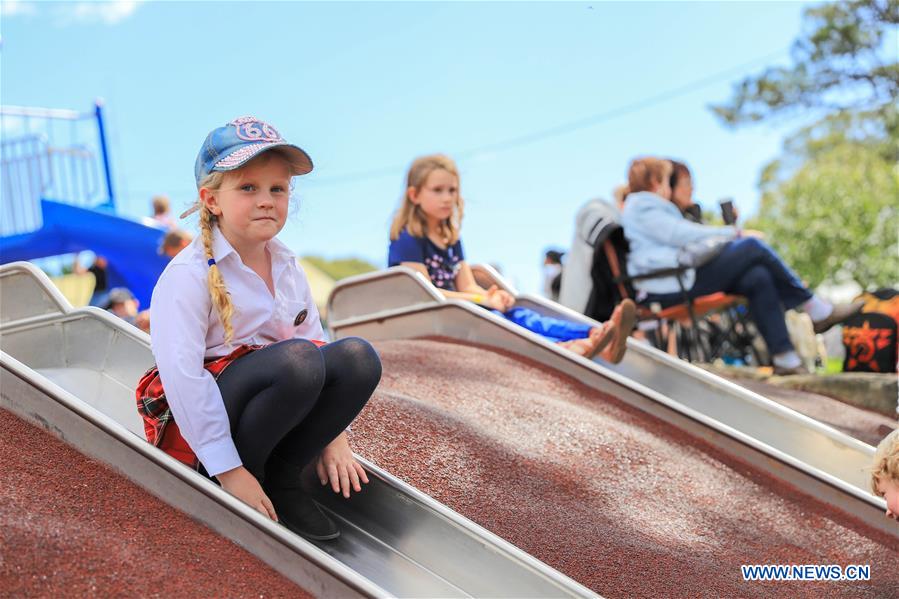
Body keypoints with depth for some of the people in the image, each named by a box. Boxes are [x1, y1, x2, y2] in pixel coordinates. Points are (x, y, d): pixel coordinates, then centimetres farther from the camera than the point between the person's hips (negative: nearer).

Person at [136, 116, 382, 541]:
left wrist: (333, 435, 2)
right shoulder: (189, 275, -16)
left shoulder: (287, 268, 8)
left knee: (357, 357, -16)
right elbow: (182, 376, -23)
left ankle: (281, 481, -4)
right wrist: (228, 470, -24)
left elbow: (315, 339, 10)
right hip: (196, 427, -7)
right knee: (297, 358, -32)